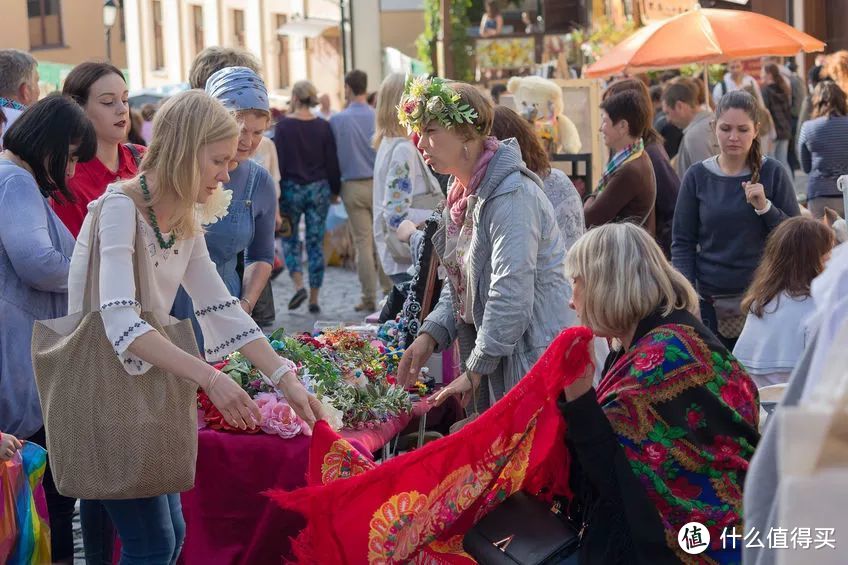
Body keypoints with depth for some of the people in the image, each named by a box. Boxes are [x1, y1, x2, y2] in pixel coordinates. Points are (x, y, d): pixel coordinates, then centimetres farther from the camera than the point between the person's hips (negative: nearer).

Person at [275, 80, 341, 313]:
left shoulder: (284, 126, -8)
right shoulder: (323, 126, -1)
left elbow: (278, 161, -8)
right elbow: (332, 162, 2)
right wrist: (335, 190, 14)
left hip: (291, 189, -2)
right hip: (319, 189, 2)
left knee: (290, 239, 14)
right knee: (316, 242, 6)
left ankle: (299, 285, -7)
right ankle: (314, 300, 6)